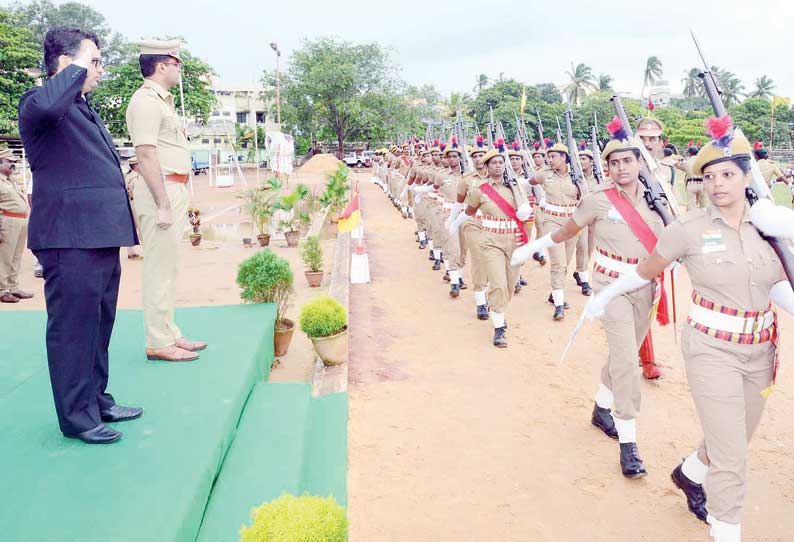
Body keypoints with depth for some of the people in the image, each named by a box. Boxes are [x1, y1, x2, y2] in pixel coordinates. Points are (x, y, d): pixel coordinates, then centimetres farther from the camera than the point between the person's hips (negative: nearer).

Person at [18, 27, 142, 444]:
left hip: (101, 237, 10)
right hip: (70, 238, -9)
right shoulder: (37, 102, -8)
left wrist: (120, 230, 25)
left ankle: (97, 400, 29)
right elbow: (46, 106, -35)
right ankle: (77, 417, 8)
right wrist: (78, 69, -18)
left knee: (98, 325, 16)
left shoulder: (86, 110, 22)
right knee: (72, 328, -2)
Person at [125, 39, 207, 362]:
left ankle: (170, 334, 21)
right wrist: (163, 205, -22)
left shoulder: (162, 101, 21)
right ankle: (158, 343, 0)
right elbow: (146, 155, -18)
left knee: (168, 267, 13)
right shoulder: (147, 100, -10)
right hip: (160, 191, -10)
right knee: (159, 268, -7)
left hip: (174, 189, 10)